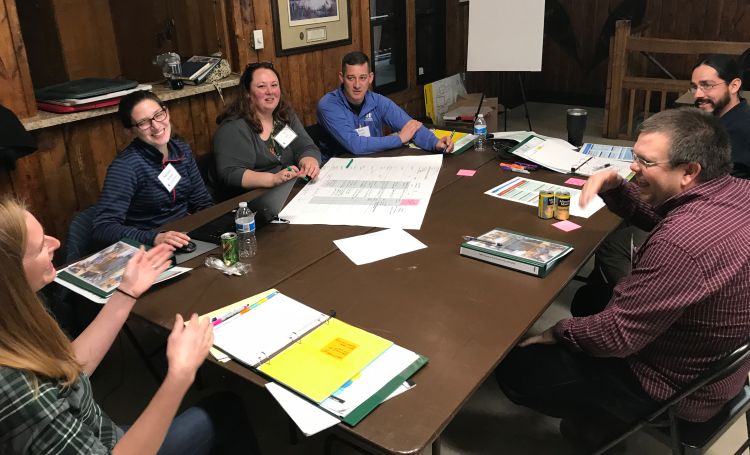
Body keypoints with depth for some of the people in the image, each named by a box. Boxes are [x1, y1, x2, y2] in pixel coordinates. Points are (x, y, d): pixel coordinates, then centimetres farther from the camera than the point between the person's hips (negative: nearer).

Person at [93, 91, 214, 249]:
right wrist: (153, 238, -33)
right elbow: (102, 228, -20)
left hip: (187, 237, 6)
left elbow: (203, 203, 12)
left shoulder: (182, 150, 4)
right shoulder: (125, 166, -14)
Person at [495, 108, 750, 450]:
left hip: (676, 390, -9)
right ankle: (595, 410, 29)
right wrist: (614, 188, -10)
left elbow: (617, 336, -29)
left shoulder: (683, 241, -37)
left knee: (513, 368, -3)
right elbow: (651, 214, 10)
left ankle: (601, 422, 19)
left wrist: (559, 331, -10)